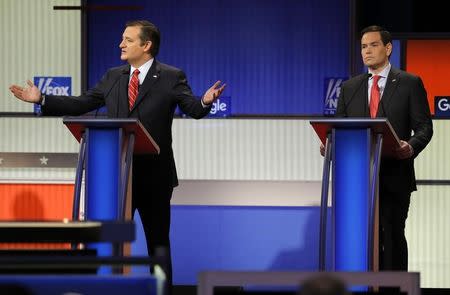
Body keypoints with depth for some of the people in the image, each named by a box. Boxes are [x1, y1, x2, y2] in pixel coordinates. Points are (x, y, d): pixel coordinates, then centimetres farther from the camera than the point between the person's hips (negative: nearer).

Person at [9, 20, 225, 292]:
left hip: (154, 175, -4)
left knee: (158, 240, 6)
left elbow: (194, 109, -14)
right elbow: (80, 104, 11)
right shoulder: (113, 77, 10)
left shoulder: (172, 77, -4)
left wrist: (205, 102, -37)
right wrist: (41, 99, 5)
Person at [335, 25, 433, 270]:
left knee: (392, 237, -4)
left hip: (394, 175, -3)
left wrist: (412, 147, -20)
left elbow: (424, 126, 0)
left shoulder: (409, 83, 4)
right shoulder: (349, 88, 15)